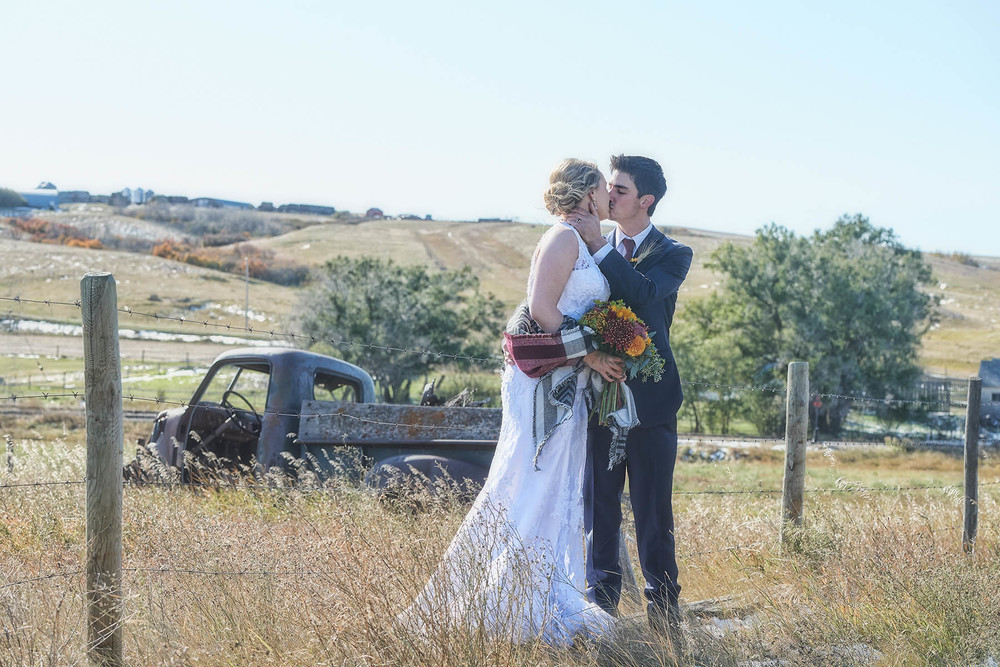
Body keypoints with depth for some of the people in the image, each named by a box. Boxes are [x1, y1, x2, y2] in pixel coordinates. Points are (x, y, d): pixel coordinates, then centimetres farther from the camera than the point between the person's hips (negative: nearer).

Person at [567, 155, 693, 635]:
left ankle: (662, 606, 9)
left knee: (652, 510, 0)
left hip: (649, 397, -3)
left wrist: (599, 246, -19)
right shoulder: (591, 247, 11)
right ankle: (601, 597, 17)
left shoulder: (672, 255, 1)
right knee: (599, 504, 8)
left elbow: (644, 293, -20)